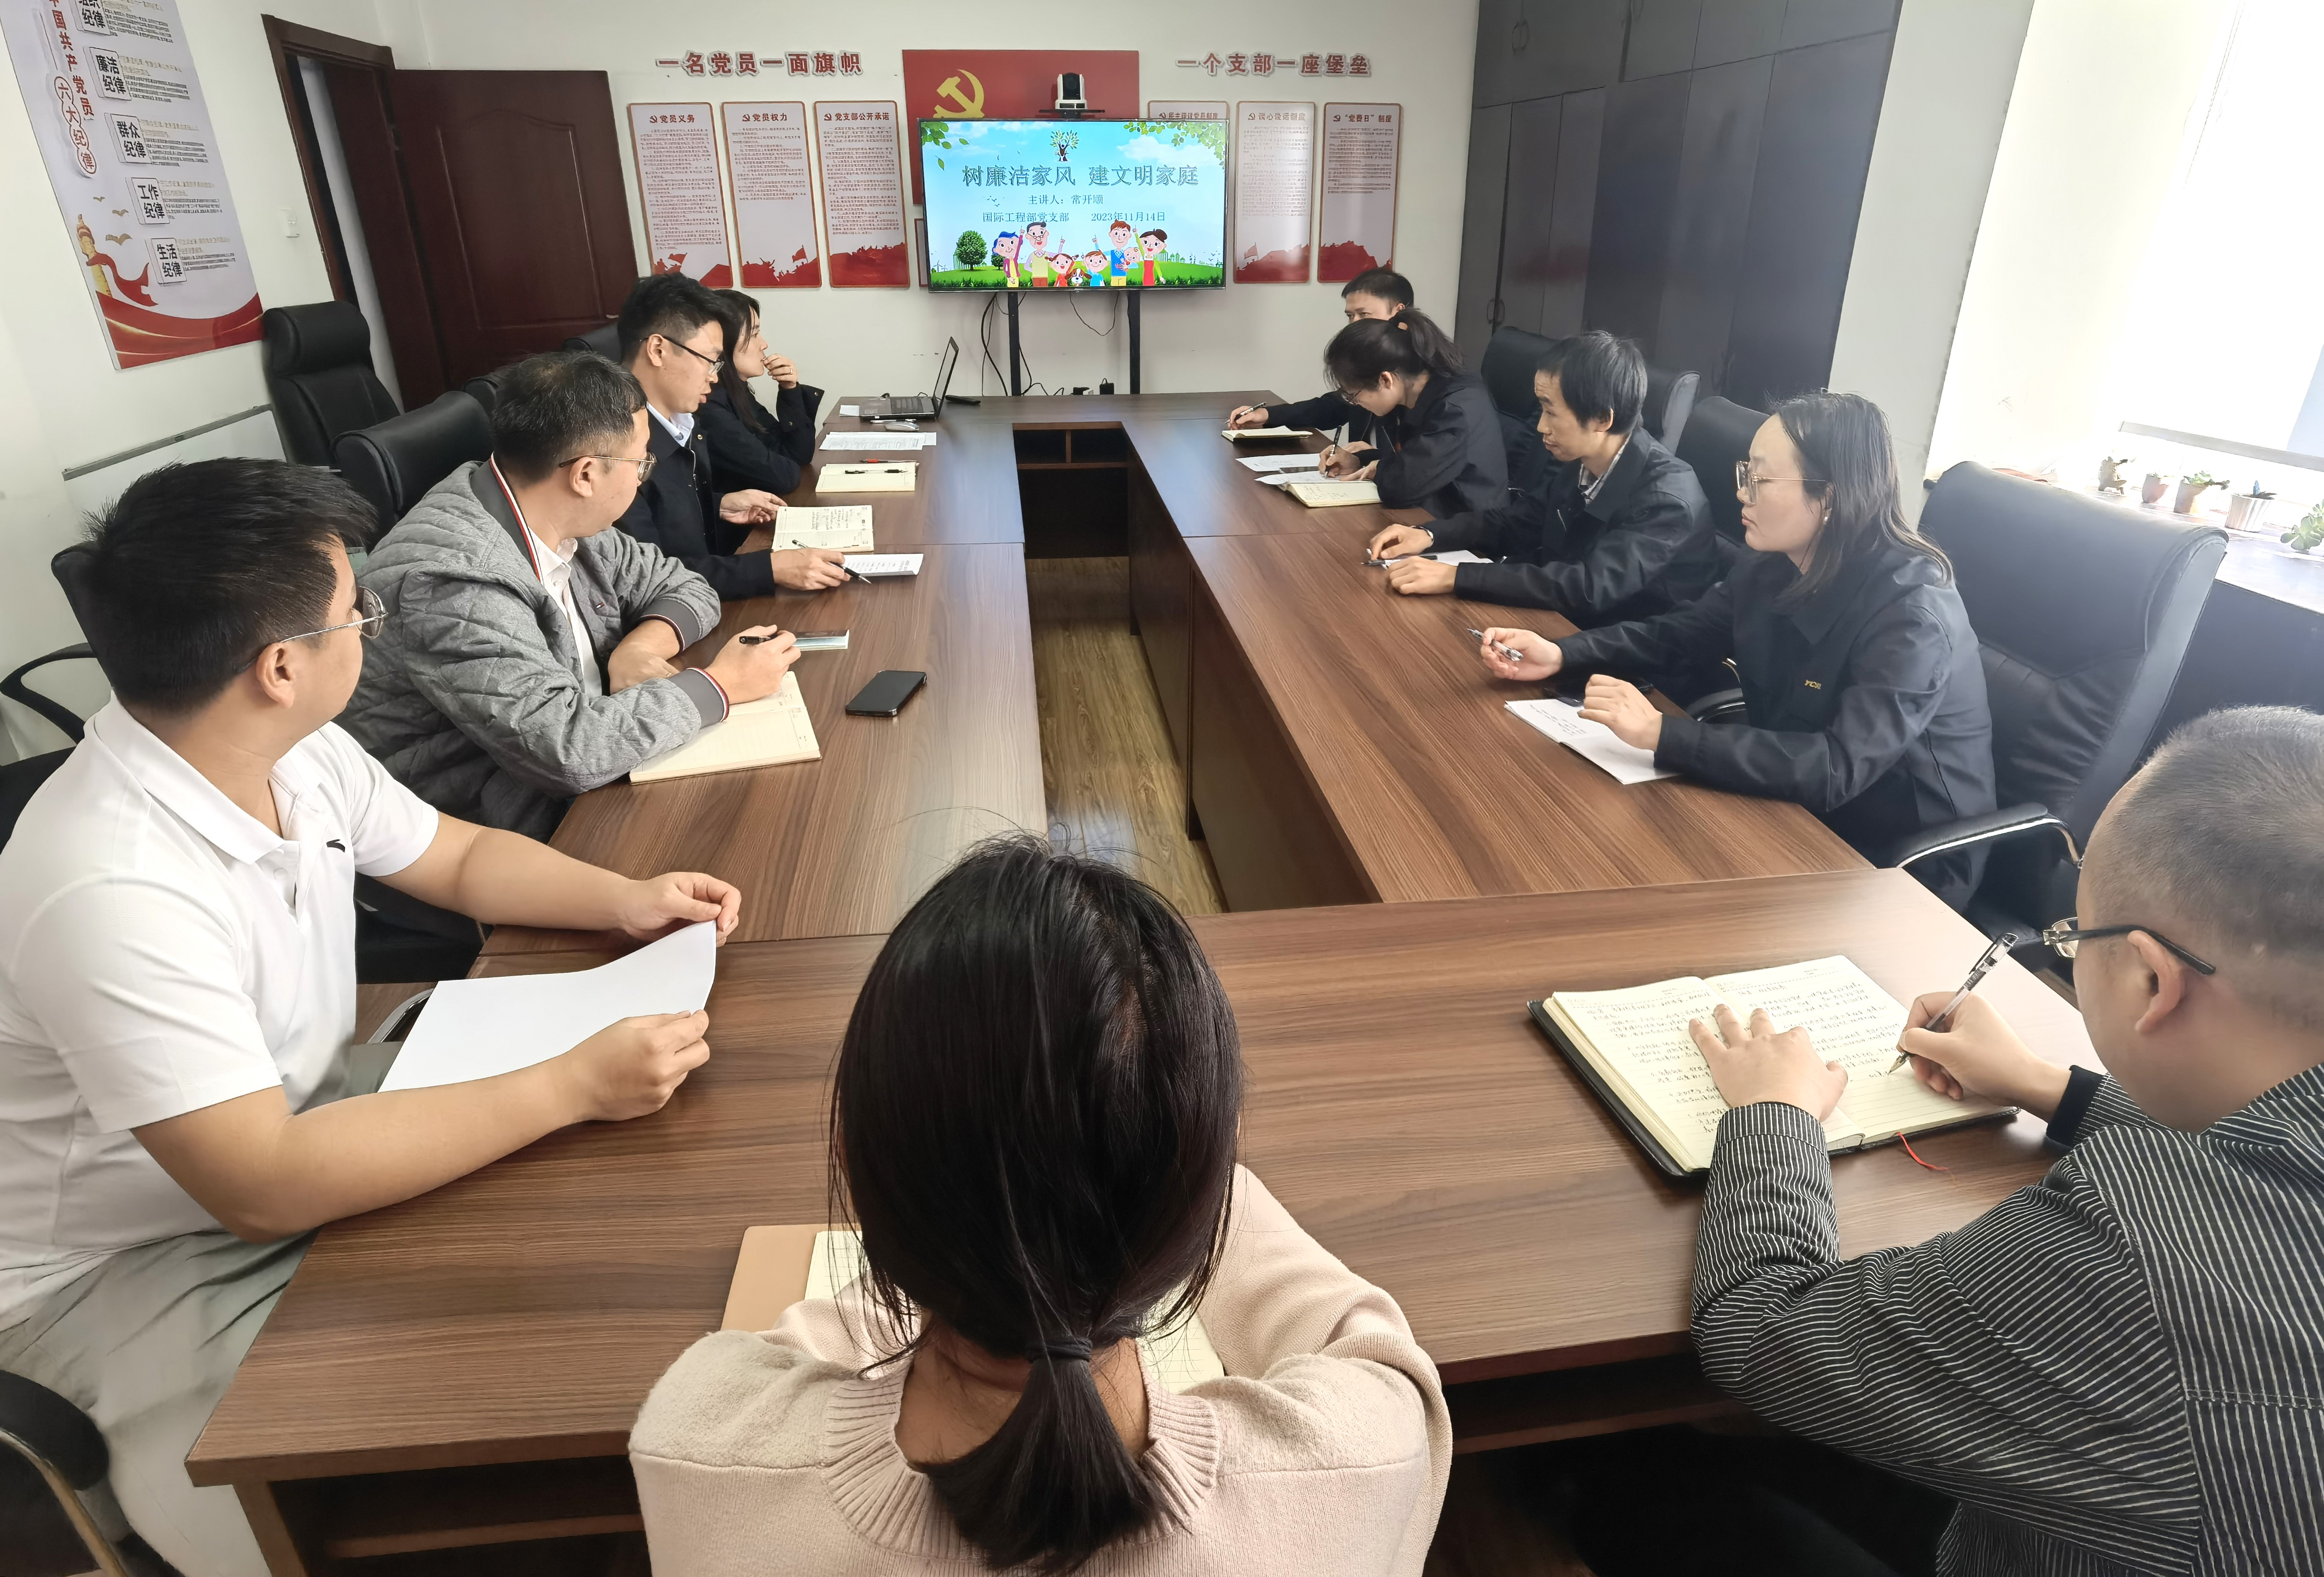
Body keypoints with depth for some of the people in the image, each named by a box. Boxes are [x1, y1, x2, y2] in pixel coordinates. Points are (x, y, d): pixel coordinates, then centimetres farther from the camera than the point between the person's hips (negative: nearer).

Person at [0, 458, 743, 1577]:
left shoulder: (297, 755, -8)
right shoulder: (114, 892, -34)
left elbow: (461, 857, 8)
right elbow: (264, 1187, -34)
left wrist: (624, 900, -10)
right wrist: (572, 1087, -33)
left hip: (298, 1121, 8)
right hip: (134, 1265, -7)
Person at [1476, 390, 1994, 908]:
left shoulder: (1913, 616, -28)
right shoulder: (1775, 567, -5)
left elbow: (1837, 769, -36)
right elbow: (1677, 634, 7)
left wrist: (1661, 733, -42)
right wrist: (1561, 654, -10)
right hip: (1800, 814, 7)